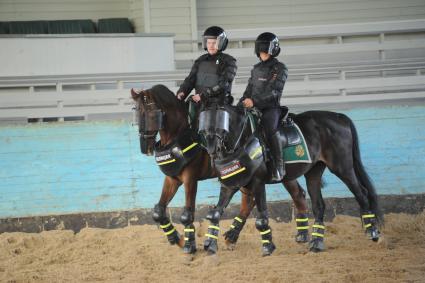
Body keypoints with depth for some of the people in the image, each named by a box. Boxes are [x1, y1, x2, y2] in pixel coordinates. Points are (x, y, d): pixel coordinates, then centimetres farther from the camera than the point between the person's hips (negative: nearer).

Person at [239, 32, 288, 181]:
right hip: (254, 108, 7)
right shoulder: (256, 69, 21)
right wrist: (240, 105, 7)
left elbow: (273, 91, -12)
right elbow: (249, 90, 24)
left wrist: (254, 101, -22)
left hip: (271, 107, -7)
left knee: (270, 129, -32)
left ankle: (278, 167, -29)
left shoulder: (280, 68, 1)